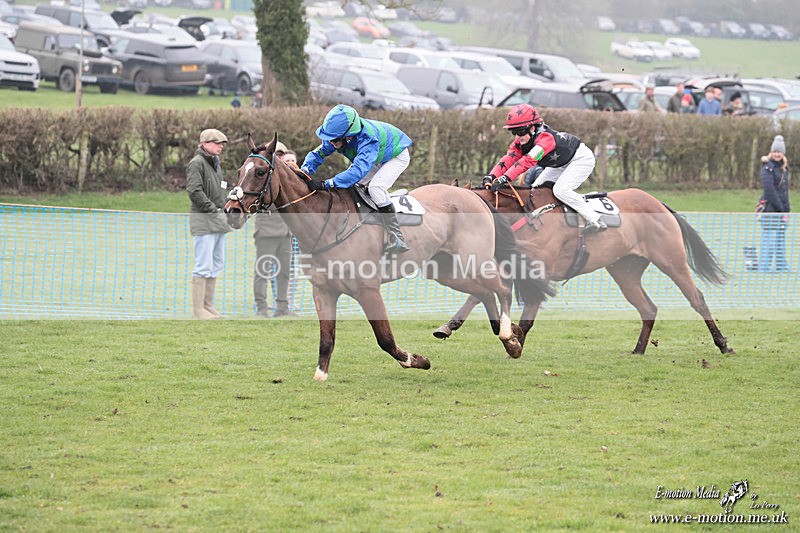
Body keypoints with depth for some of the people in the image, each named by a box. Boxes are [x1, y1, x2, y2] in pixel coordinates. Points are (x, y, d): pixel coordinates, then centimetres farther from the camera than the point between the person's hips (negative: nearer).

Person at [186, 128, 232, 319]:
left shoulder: (216, 164, 18)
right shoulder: (197, 163, -10)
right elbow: (194, 190, -20)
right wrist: (211, 208, -21)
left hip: (219, 220, 10)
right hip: (204, 221, -10)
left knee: (217, 264, 13)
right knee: (204, 265, -10)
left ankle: (208, 305, 20)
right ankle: (198, 309, -7)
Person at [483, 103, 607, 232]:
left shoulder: (545, 138, -38)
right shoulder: (520, 142, -12)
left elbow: (528, 160, -49)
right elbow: (508, 159, -22)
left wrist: (504, 179, -57)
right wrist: (491, 177, -39)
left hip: (582, 158, -9)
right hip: (561, 164, 9)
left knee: (560, 190, -26)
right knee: (536, 189, 2)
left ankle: (595, 221, -18)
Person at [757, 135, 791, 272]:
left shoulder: (784, 167, 15)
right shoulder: (768, 167, -9)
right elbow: (769, 189, -16)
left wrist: (786, 208, 9)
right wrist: (780, 207, -16)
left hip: (781, 207, 8)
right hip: (770, 206, -8)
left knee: (781, 236, 11)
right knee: (769, 236, -9)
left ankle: (781, 265, 17)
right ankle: (764, 266, -7)